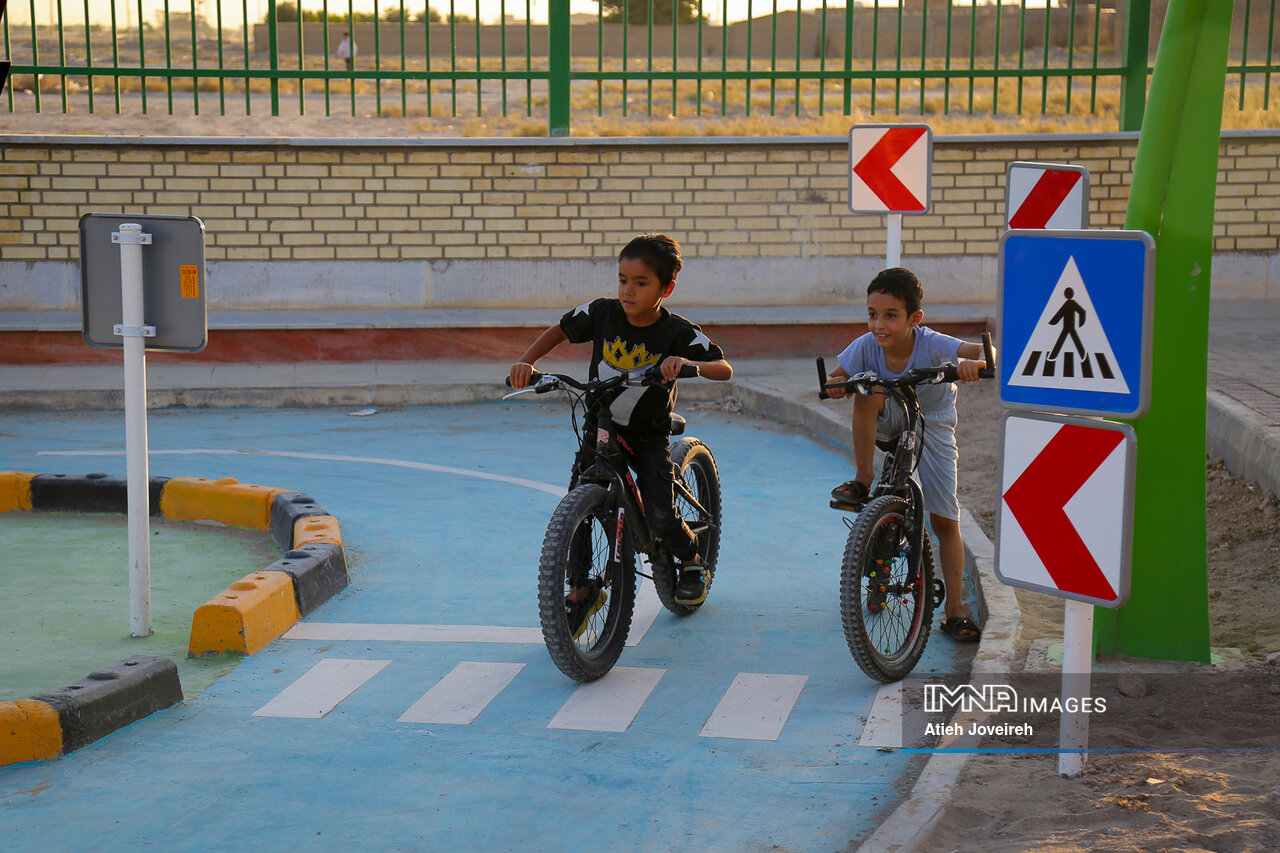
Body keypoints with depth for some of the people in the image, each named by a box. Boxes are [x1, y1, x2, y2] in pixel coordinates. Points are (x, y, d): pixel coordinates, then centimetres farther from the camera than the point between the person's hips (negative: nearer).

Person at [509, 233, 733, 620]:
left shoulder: (678, 333, -17)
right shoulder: (602, 313, -10)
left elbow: (724, 368, -20)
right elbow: (558, 331, 5)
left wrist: (688, 364, -40)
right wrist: (527, 361, -11)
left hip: (649, 438, -2)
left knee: (660, 515, -14)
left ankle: (692, 561, 21)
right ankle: (580, 592, 7)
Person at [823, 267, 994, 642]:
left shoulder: (932, 345, -30)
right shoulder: (866, 346, -23)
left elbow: (985, 353, -39)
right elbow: (836, 378, -14)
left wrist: (973, 362, -61)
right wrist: (836, 384, -38)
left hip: (932, 426, -2)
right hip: (888, 423, 2)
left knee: (945, 521, -5)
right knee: (867, 391, -33)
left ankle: (954, 611, 5)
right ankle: (862, 483, -20)